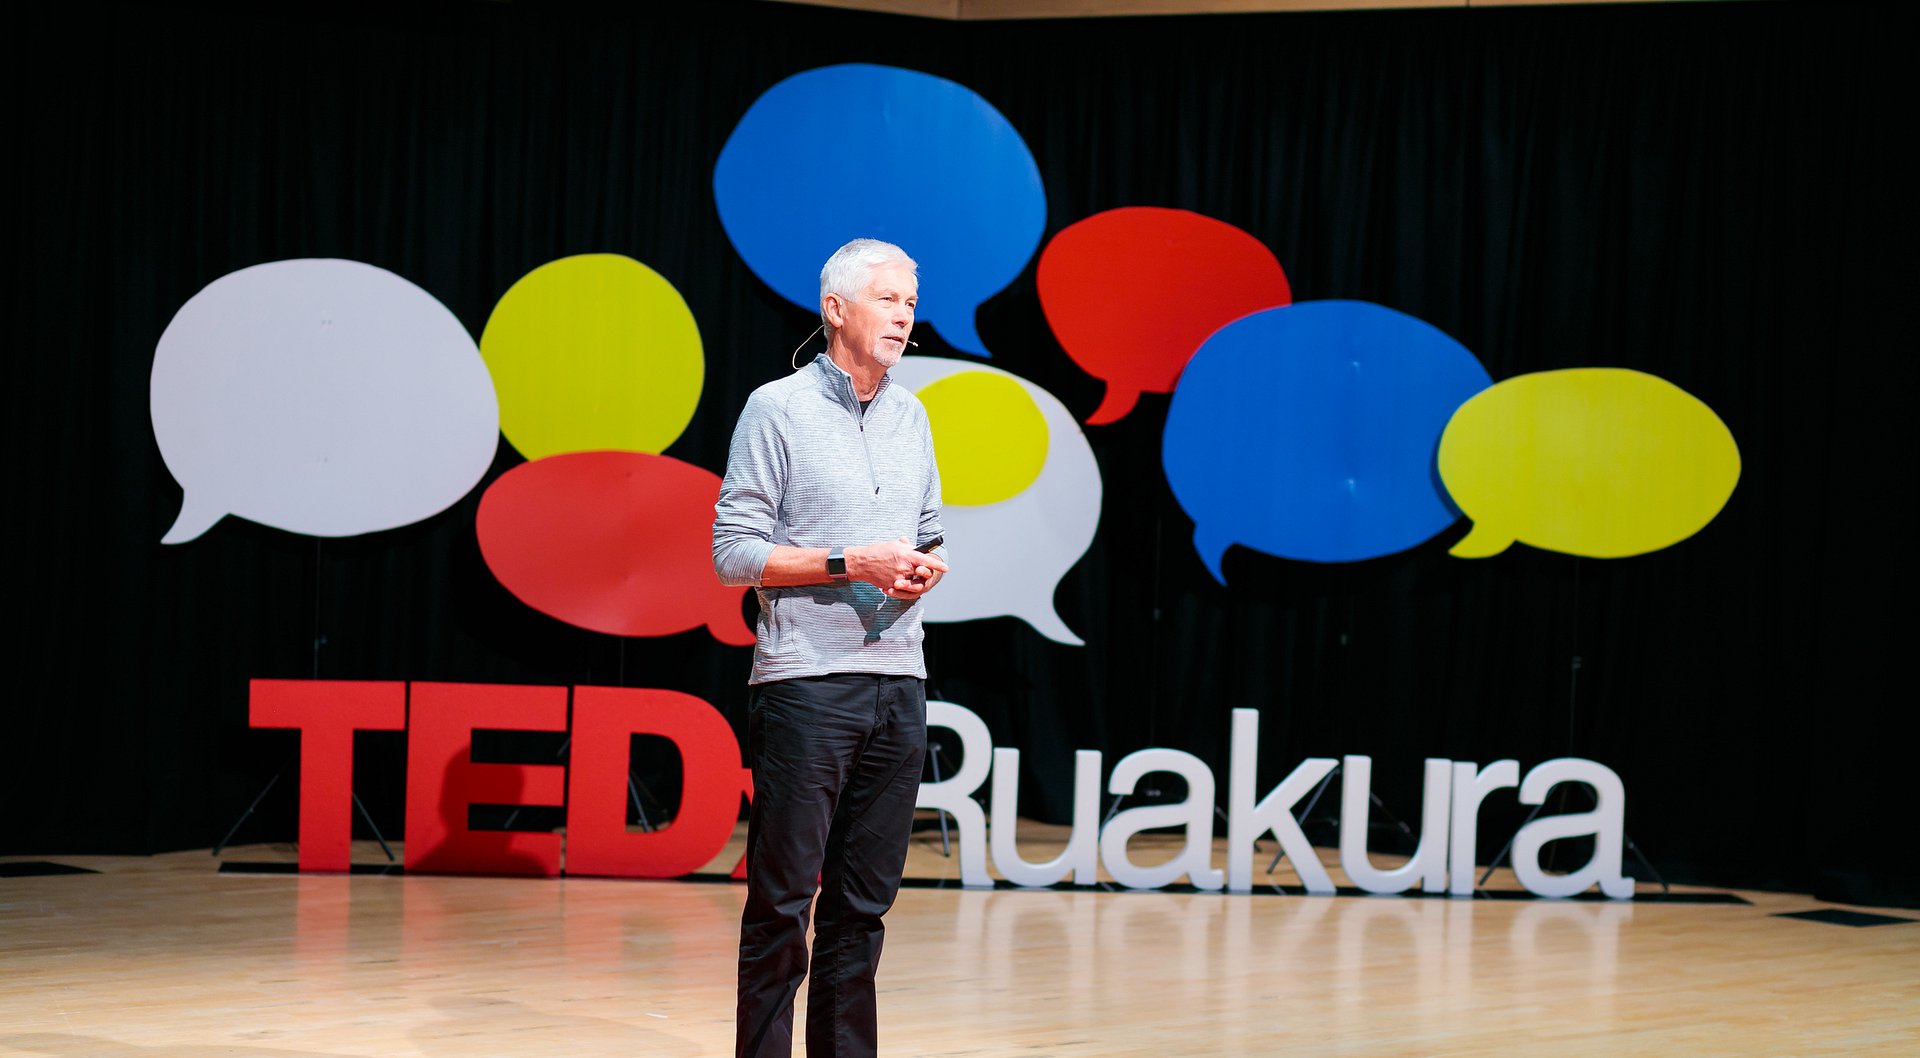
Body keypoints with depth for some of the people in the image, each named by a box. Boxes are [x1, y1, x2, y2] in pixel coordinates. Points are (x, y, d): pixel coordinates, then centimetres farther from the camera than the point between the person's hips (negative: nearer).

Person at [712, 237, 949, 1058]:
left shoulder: (910, 416, 16)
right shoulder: (778, 409, -3)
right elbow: (734, 552, -8)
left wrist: (927, 567, 2)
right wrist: (852, 564, -14)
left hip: (897, 682, 6)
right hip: (807, 681, -6)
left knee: (865, 900, 7)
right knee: (782, 897, -4)